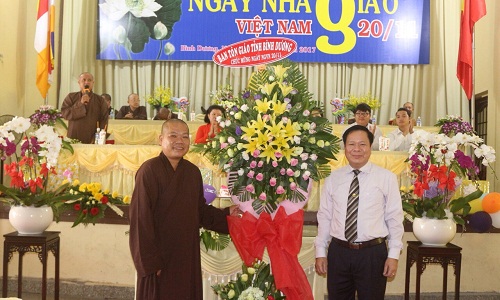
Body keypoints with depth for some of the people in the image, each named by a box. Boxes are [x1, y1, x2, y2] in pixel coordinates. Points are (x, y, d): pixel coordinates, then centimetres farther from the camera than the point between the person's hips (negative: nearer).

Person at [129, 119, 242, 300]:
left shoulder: (193, 172, 5)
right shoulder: (149, 170, -14)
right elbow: (141, 218, -16)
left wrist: (226, 214, 0)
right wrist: (149, 260, -18)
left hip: (188, 256, 6)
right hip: (159, 258, -6)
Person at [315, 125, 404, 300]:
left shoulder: (386, 177, -3)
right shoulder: (333, 179, 4)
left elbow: (395, 218, -2)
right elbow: (324, 217, 6)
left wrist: (394, 255, -4)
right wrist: (320, 252, 4)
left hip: (373, 253, -2)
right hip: (338, 252, 2)